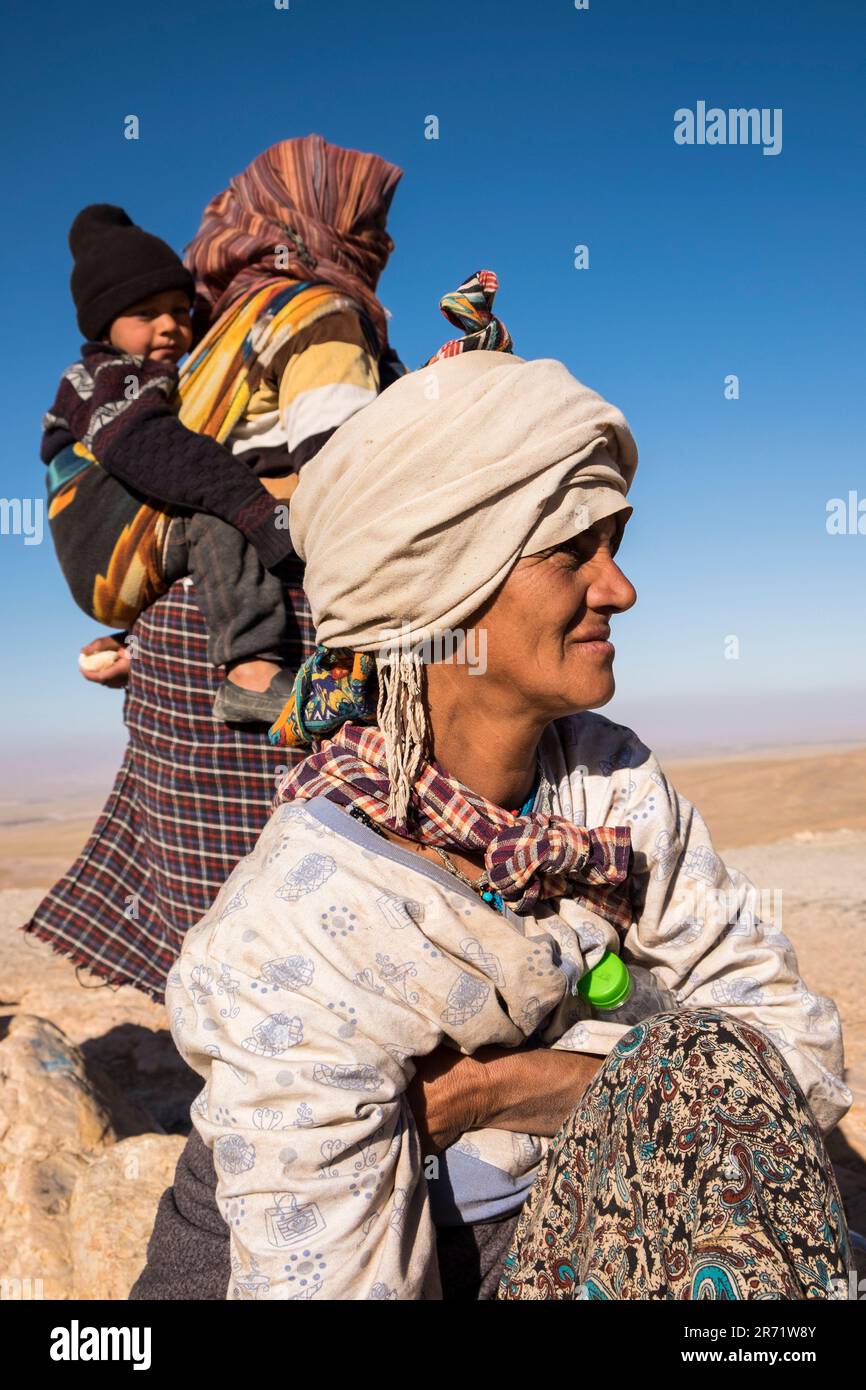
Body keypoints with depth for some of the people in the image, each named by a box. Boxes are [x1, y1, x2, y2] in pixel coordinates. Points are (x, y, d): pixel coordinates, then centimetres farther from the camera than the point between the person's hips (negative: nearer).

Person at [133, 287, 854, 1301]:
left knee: (714, 1081, -21)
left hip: (520, 1232, 3)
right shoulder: (297, 942, -29)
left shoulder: (613, 784, -14)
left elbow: (794, 1035, -12)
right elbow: (321, 1278, -26)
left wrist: (496, 1088, -22)